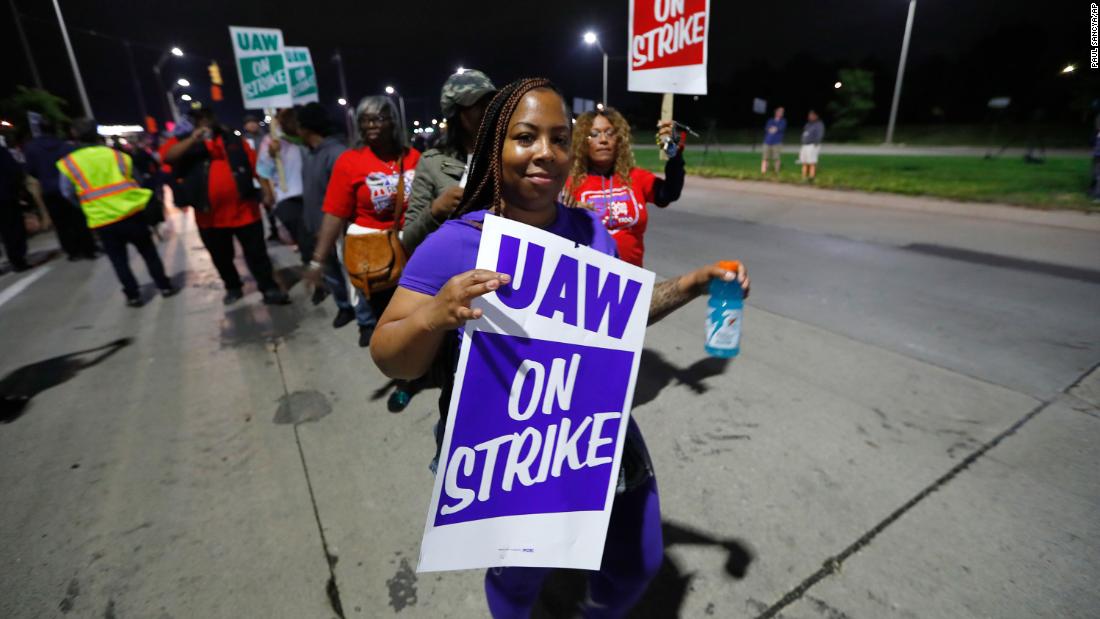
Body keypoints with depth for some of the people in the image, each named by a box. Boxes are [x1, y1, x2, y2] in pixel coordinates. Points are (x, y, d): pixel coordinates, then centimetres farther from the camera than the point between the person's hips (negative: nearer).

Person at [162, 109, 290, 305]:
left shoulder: (233, 140, 9)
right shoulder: (184, 141, 6)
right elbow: (166, 156, -14)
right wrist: (193, 139, -22)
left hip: (243, 209, -1)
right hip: (210, 215, 1)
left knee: (256, 253, 3)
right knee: (221, 257, 14)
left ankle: (270, 289, 11)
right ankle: (233, 288, 33)